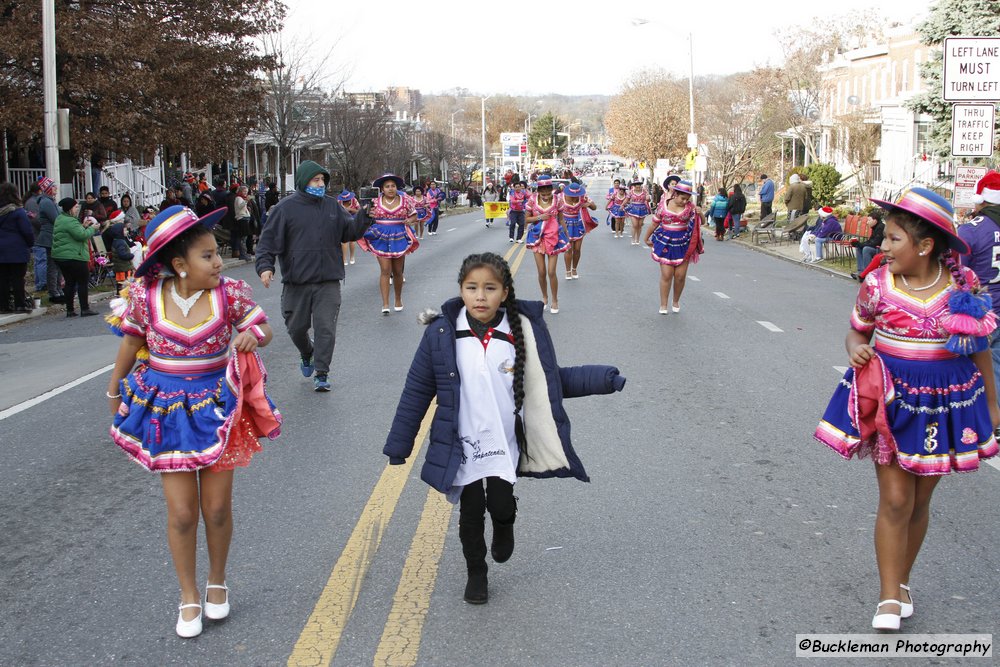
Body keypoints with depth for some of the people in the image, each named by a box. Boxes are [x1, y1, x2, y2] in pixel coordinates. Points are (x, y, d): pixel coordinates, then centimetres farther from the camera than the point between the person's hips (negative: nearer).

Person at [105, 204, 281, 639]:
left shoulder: (229, 293, -13)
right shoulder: (145, 296, -13)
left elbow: (263, 329, -2)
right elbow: (131, 343, 3)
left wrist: (252, 334, -26)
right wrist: (114, 390, 14)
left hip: (217, 409, 0)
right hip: (167, 409, 0)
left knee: (217, 508, 9)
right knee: (181, 512, 2)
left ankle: (217, 583, 35)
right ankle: (189, 596, 24)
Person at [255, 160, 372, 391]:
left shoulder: (332, 206, 7)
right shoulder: (285, 208, -4)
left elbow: (349, 232, 10)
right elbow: (269, 240, -6)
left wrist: (363, 219, -9)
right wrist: (265, 266, -20)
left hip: (328, 281, 1)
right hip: (296, 282, -1)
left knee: (326, 328, -3)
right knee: (296, 327, 13)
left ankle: (322, 373, 5)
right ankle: (307, 354, 43)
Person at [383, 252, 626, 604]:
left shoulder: (524, 332, -7)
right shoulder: (441, 334, -10)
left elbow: (551, 381, 4)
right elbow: (417, 390, -1)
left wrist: (603, 378, -7)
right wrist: (399, 443, 2)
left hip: (505, 443, 0)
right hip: (462, 444, 0)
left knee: (500, 505, -9)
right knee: (471, 512, 8)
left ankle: (504, 526, 30)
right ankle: (476, 573, 35)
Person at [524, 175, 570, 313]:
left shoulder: (556, 200, -5)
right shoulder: (533, 201, -5)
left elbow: (561, 219, 4)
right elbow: (526, 219, 1)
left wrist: (567, 237, 6)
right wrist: (539, 217, -16)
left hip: (553, 237, -1)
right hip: (538, 238, 1)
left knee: (551, 272, -5)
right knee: (541, 272, 4)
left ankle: (555, 300, 11)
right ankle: (544, 298, 26)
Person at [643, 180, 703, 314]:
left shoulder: (690, 207, -2)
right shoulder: (663, 205, -3)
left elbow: (700, 222, 5)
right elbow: (654, 223, 7)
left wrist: (699, 213, -17)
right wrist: (646, 238, 16)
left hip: (683, 245, 1)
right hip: (665, 243, -1)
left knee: (680, 275, 3)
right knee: (666, 275, -3)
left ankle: (676, 302, 23)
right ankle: (663, 305, 6)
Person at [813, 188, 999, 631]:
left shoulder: (963, 285, -7)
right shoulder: (877, 285, -8)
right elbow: (857, 330, 9)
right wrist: (856, 348, -16)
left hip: (946, 404, 1)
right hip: (891, 402, -1)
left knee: (920, 500, 13)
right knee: (895, 500, -2)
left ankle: (902, 581, 32)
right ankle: (889, 596, 10)